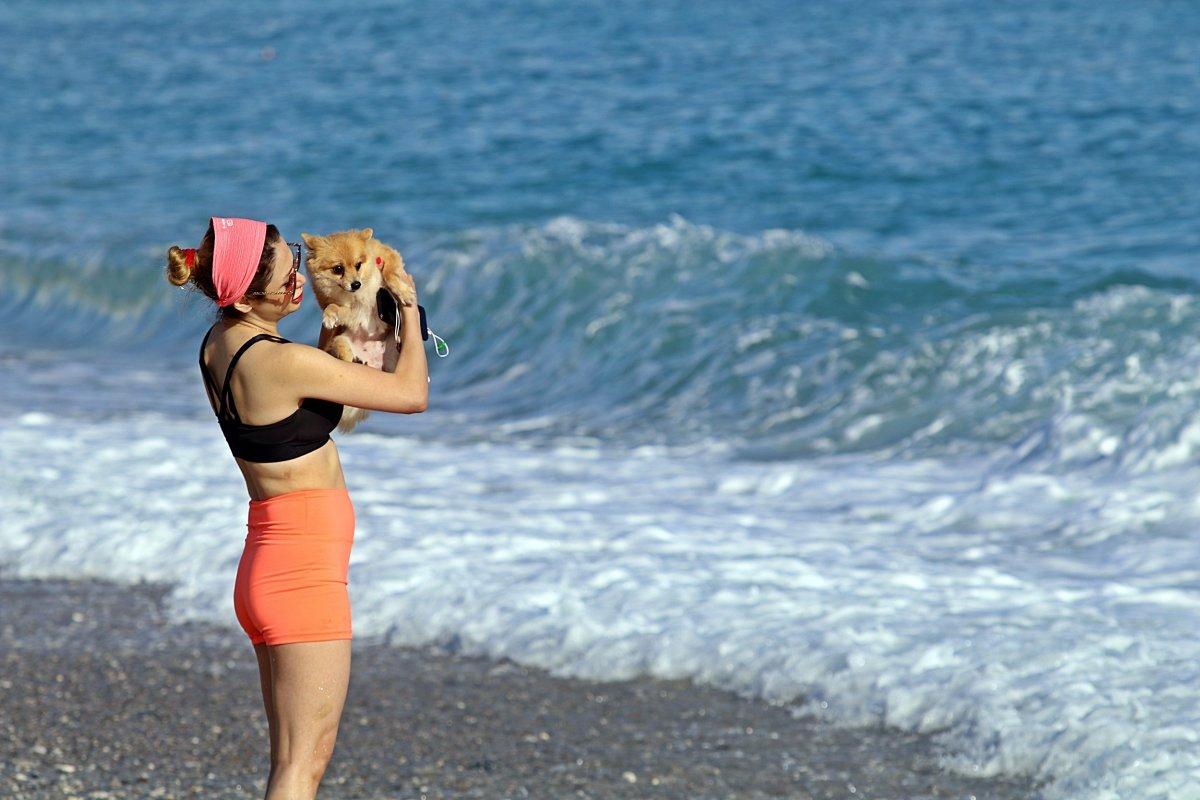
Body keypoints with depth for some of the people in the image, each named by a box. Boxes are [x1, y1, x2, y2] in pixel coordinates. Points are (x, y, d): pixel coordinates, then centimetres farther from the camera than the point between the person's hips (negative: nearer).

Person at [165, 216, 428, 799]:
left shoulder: (217, 345, 6)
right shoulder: (282, 362, -20)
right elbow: (411, 394, -10)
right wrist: (409, 310, 4)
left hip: (266, 565, 9)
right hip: (304, 570, -9)